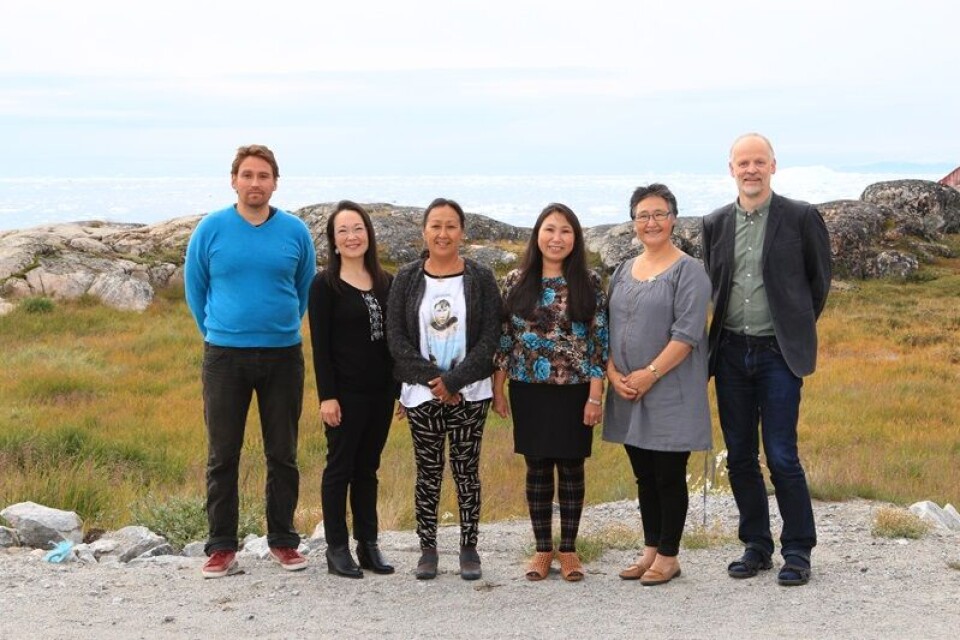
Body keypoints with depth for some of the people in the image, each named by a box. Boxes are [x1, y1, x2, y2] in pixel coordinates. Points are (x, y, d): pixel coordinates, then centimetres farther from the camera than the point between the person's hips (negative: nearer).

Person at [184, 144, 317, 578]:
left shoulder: (295, 232, 1)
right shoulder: (211, 229, -1)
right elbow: (194, 286, 10)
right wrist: (216, 332, 12)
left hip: (283, 355, 1)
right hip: (224, 356, -1)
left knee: (283, 454, 8)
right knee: (222, 455, 3)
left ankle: (283, 540, 20)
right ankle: (221, 546, 12)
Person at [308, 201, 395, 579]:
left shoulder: (386, 284, 9)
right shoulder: (325, 285, -5)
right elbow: (320, 345, -9)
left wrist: (401, 387, 9)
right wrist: (327, 396, -15)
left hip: (380, 391, 5)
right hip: (345, 391, -5)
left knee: (368, 468, 12)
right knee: (340, 467, 3)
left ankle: (368, 545, 19)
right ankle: (337, 549, 11)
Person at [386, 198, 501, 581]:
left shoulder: (481, 279, 1)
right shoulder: (407, 279, 4)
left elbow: (490, 337, -5)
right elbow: (396, 337, -2)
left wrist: (453, 380, -14)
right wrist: (432, 379, -13)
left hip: (469, 393, -1)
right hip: (421, 393, 1)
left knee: (467, 471, 4)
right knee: (428, 473, 6)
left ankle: (469, 549, 14)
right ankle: (427, 549, 15)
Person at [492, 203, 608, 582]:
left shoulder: (589, 283, -3)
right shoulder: (516, 281, 2)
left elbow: (600, 341, -4)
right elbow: (504, 338, 5)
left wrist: (595, 395, -9)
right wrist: (498, 389, 4)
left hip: (574, 391, -1)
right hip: (529, 391, 2)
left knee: (571, 467, 6)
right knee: (537, 468, 8)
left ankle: (568, 549, 19)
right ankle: (542, 549, 20)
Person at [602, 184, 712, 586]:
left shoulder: (688, 271, -6)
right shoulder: (623, 272, 13)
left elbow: (686, 334, -15)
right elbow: (607, 328, 13)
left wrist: (648, 375, -18)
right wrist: (613, 373, -3)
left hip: (670, 393, -6)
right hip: (628, 393, 6)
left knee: (669, 476, 1)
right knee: (644, 476, 13)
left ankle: (668, 556, 11)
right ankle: (650, 550, 23)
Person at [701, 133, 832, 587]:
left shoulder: (801, 217, -4)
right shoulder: (715, 224, 8)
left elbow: (820, 279, 6)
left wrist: (797, 327, 10)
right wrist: (719, 336, 12)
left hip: (778, 353, -4)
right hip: (731, 353, 4)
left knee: (781, 456, -6)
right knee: (739, 458, 9)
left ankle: (797, 551, 8)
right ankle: (756, 546, 22)